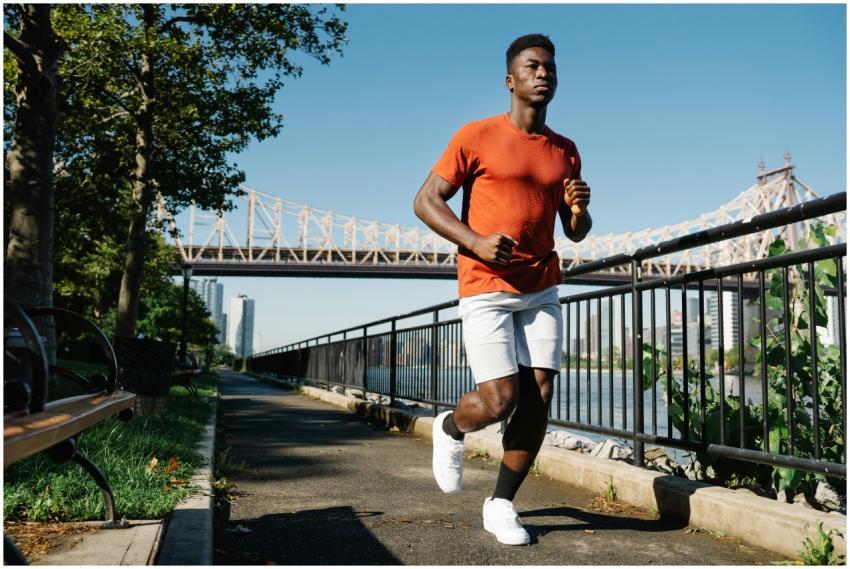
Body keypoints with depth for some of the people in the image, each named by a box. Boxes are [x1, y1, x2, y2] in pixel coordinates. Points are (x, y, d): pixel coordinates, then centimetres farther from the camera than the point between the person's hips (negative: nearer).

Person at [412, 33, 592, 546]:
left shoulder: (566, 152, 13)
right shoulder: (476, 137, -2)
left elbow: (576, 233, 20)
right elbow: (426, 201, -4)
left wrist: (580, 209, -5)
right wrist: (475, 242, -18)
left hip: (542, 291, 5)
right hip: (485, 289, -5)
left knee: (539, 399, -3)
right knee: (500, 400, -10)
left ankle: (502, 504, 13)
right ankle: (450, 429, 25)